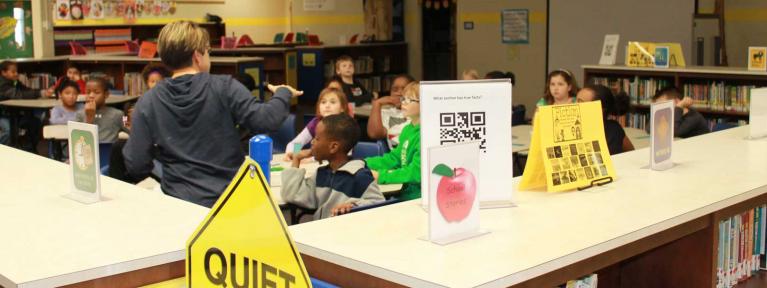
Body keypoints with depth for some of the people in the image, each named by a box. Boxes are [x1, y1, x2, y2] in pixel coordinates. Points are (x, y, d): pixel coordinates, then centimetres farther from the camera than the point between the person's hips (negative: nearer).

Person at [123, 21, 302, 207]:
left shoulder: (148, 103, -4)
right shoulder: (224, 88, -10)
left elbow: (135, 166, -4)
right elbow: (265, 120, -13)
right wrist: (283, 94, 6)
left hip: (179, 204, 1)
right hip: (231, 200, 0)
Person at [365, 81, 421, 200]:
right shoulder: (408, 129, 13)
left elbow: (416, 173, -21)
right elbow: (394, 158, 17)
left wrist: (380, 176, -22)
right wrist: (362, 164, 6)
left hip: (418, 196, -8)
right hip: (405, 191, 8)